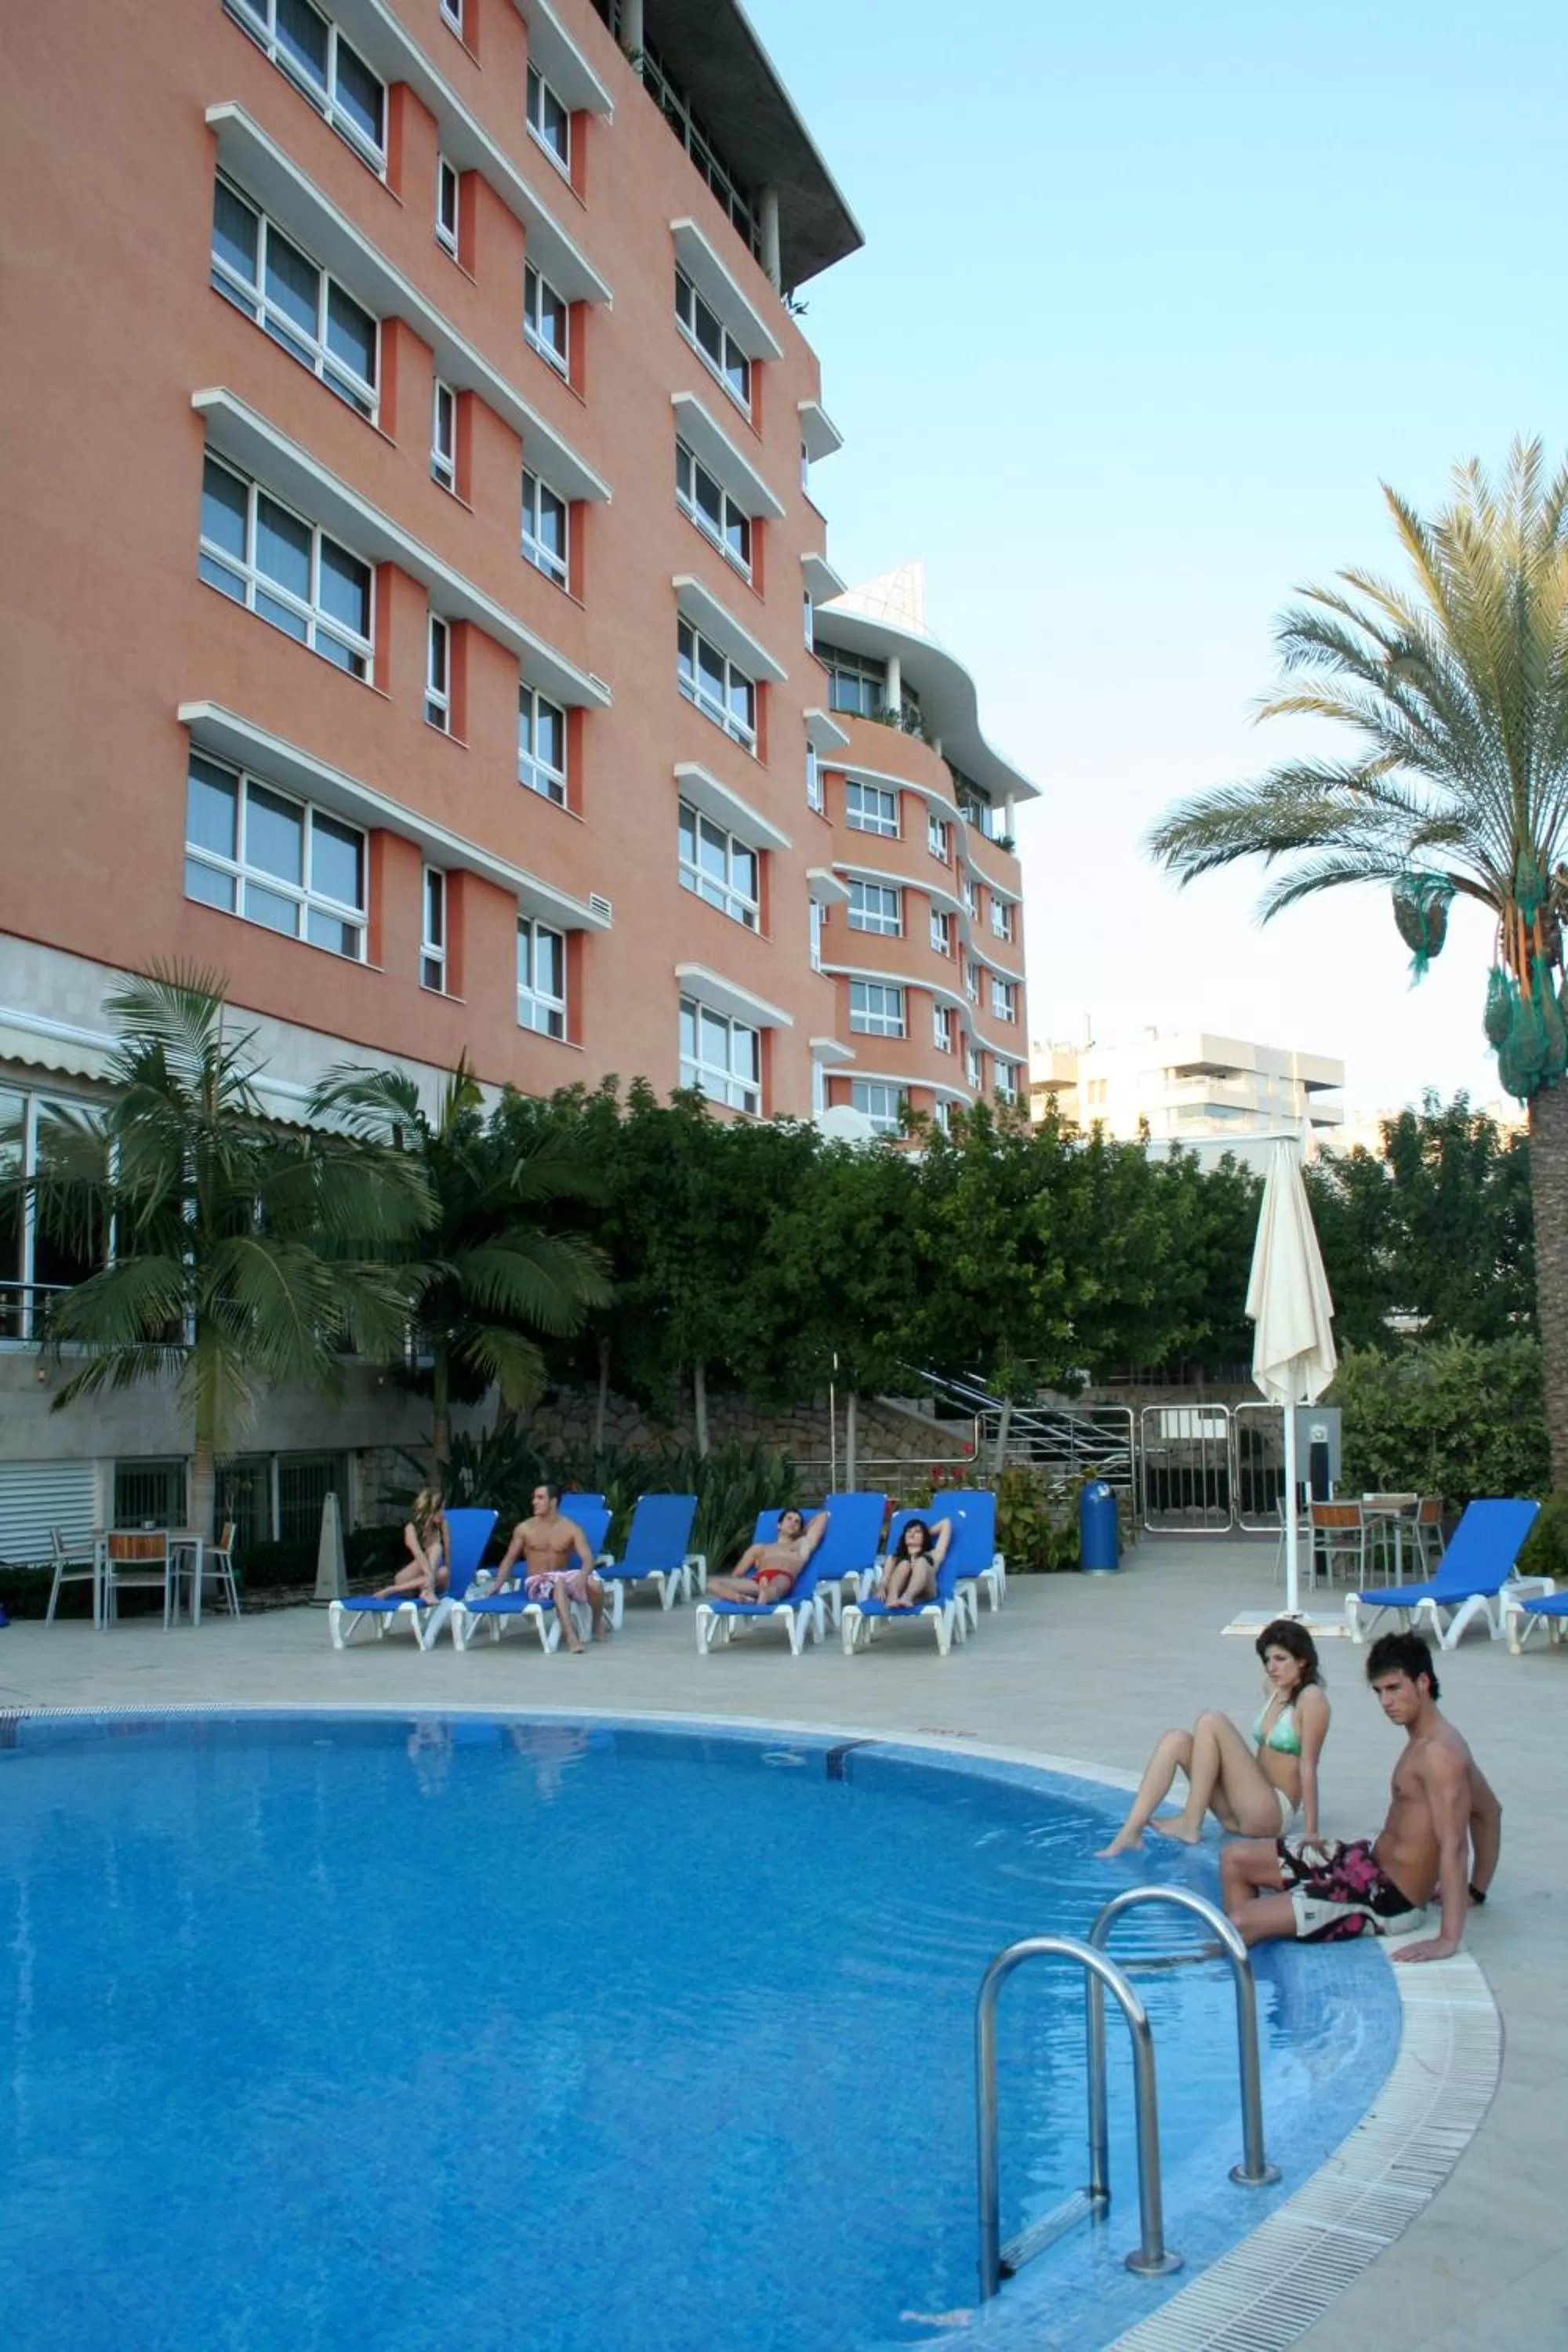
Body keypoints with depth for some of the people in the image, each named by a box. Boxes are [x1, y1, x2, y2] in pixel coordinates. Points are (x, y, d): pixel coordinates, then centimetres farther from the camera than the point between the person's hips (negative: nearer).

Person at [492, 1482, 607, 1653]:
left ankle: (598, 1624, 2)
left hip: (564, 1578, 1)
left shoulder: (571, 1529, -2)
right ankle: (569, 1634, -42)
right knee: (558, 1581, -38)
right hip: (536, 1584, -1)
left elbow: (588, 1559, -12)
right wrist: (497, 1585, -6)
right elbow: (509, 1559, 9)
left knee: (594, 1584, -30)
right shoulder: (524, 1528, 1)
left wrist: (583, 1575, -35)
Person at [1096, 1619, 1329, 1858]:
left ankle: (1191, 1825, -17)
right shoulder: (1276, 1690, 14)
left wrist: (1311, 1834, -14)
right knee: (1176, 1740, -9)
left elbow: (1308, 1767, -14)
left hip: (1269, 1813, -8)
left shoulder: (1311, 1698, -10)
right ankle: (1131, 1832, -21)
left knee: (1211, 1724, -22)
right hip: (1241, 1810, 8)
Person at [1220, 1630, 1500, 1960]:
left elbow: (1454, 1846, -30)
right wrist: (1475, 1891, 23)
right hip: (1368, 1861, 10)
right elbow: (1488, 1811, 20)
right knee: (1235, 1859, 10)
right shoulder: (1426, 1740, 8)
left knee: (1240, 1922, -20)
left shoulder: (1438, 1753, -24)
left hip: (1385, 1898, -10)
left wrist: (1449, 1939, -33)